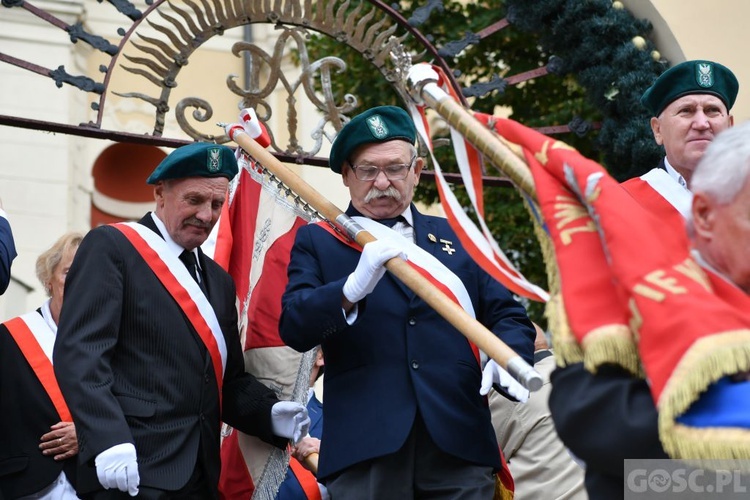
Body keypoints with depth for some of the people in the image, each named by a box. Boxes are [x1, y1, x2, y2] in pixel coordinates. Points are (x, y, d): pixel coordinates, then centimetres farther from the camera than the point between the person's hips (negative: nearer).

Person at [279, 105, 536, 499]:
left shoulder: (456, 238, 19)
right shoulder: (317, 242, 11)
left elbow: (508, 315, 15)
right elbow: (294, 329, -4)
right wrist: (354, 286, -23)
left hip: (459, 449, 2)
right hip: (364, 451, -2)